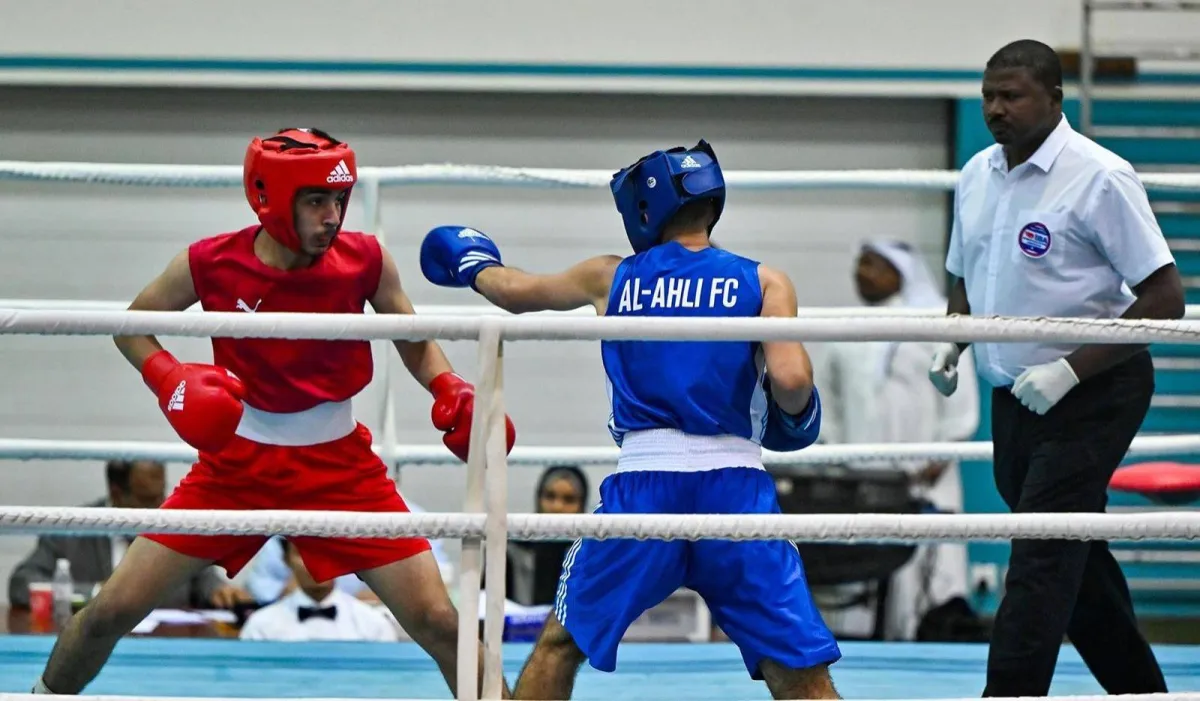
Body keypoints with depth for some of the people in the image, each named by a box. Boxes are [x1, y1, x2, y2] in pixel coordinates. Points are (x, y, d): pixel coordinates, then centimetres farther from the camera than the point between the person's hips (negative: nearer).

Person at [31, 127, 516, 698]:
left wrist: (449, 390, -16)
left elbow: (415, 343, 4)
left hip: (339, 465, 0)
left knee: (438, 624, -7)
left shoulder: (365, 261, -13)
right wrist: (169, 379, -17)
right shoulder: (211, 264, -15)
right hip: (238, 460, 0)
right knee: (114, 610, -1)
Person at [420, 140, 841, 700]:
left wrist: (473, 268, 53)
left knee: (561, 646, 19)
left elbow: (517, 292, 31)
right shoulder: (763, 283, 6)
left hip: (643, 481, 1)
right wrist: (796, 415, 15)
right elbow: (791, 381, -9)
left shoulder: (611, 277, 14)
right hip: (734, 480, -1)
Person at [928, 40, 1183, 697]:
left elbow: (1164, 299, -17)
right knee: (1077, 562, 16)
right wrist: (950, 343, 2)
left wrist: (1070, 370, -21)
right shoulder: (977, 175, 7)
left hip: (1090, 397, -8)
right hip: (1013, 398, 8)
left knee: (1040, 568, -13)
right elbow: (967, 280, 23)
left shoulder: (1098, 177, -16)